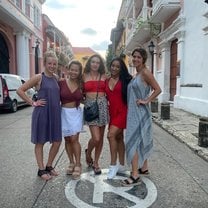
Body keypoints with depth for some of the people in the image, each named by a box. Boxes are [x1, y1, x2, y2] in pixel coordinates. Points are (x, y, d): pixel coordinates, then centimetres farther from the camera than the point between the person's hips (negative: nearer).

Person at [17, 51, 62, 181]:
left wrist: (58, 104, 7)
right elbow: (20, 90, -8)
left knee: (57, 142, 9)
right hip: (41, 113, -6)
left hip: (55, 113, 6)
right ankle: (41, 170, 21)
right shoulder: (39, 78, -8)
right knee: (40, 142, 7)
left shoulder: (56, 78, 9)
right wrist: (33, 103, -10)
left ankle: (49, 166, 29)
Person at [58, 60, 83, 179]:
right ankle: (71, 163, 22)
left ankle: (78, 165, 4)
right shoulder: (61, 82, -5)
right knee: (67, 139, 8)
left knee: (74, 139, -7)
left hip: (76, 113, -1)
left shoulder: (81, 84, -1)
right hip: (64, 112, 1)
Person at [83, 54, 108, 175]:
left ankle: (96, 162, 23)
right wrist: (85, 99, -2)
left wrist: (107, 101, -1)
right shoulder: (84, 76, 7)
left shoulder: (104, 76, 10)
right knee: (96, 138, -12)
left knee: (100, 137, 6)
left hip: (102, 105, 2)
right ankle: (88, 153, 21)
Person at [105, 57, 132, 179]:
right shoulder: (107, 81, 9)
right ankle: (121, 165, 24)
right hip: (112, 112, 6)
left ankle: (113, 165, -5)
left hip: (122, 111, -6)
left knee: (111, 135, -17)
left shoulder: (125, 80, -4)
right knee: (119, 138, 13)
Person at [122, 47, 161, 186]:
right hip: (134, 112, 9)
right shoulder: (136, 74, 14)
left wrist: (146, 101, -17)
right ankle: (144, 168, 28)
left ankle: (135, 176, -4)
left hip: (139, 112, -9)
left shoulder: (145, 72, -11)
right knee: (141, 140, 15)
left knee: (133, 141, -10)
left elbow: (158, 90, -15)